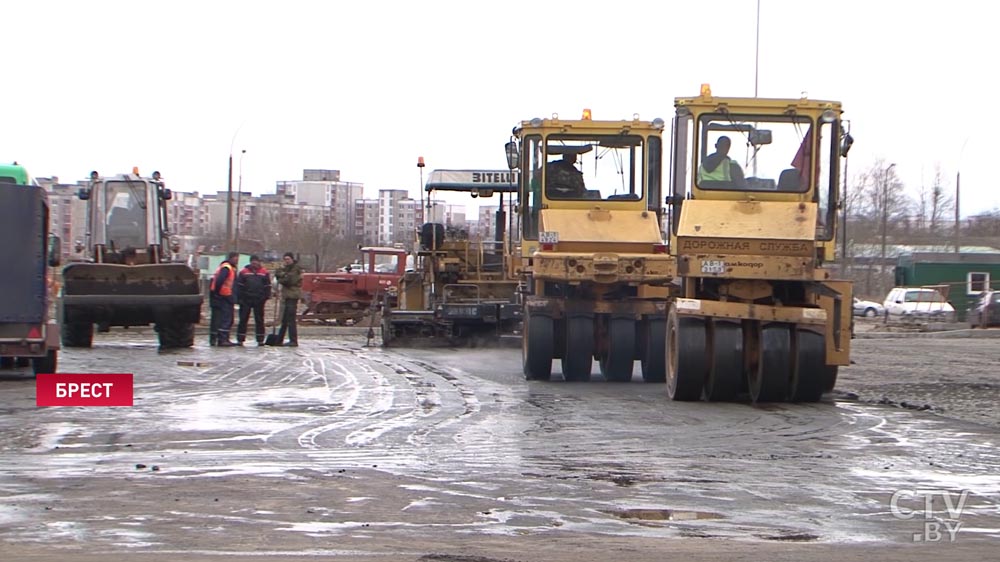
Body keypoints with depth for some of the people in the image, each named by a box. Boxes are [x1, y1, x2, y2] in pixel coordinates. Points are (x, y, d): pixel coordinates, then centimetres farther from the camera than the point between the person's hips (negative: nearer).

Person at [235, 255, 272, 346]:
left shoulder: (264, 272, 5)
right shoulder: (244, 272, 2)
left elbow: (267, 286, 9)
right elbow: (239, 286, 1)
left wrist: (266, 297, -1)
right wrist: (239, 298, -6)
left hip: (259, 300, 1)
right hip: (246, 300, -1)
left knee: (259, 320, 6)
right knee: (243, 320, 0)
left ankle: (260, 340, 10)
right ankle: (240, 340, 3)